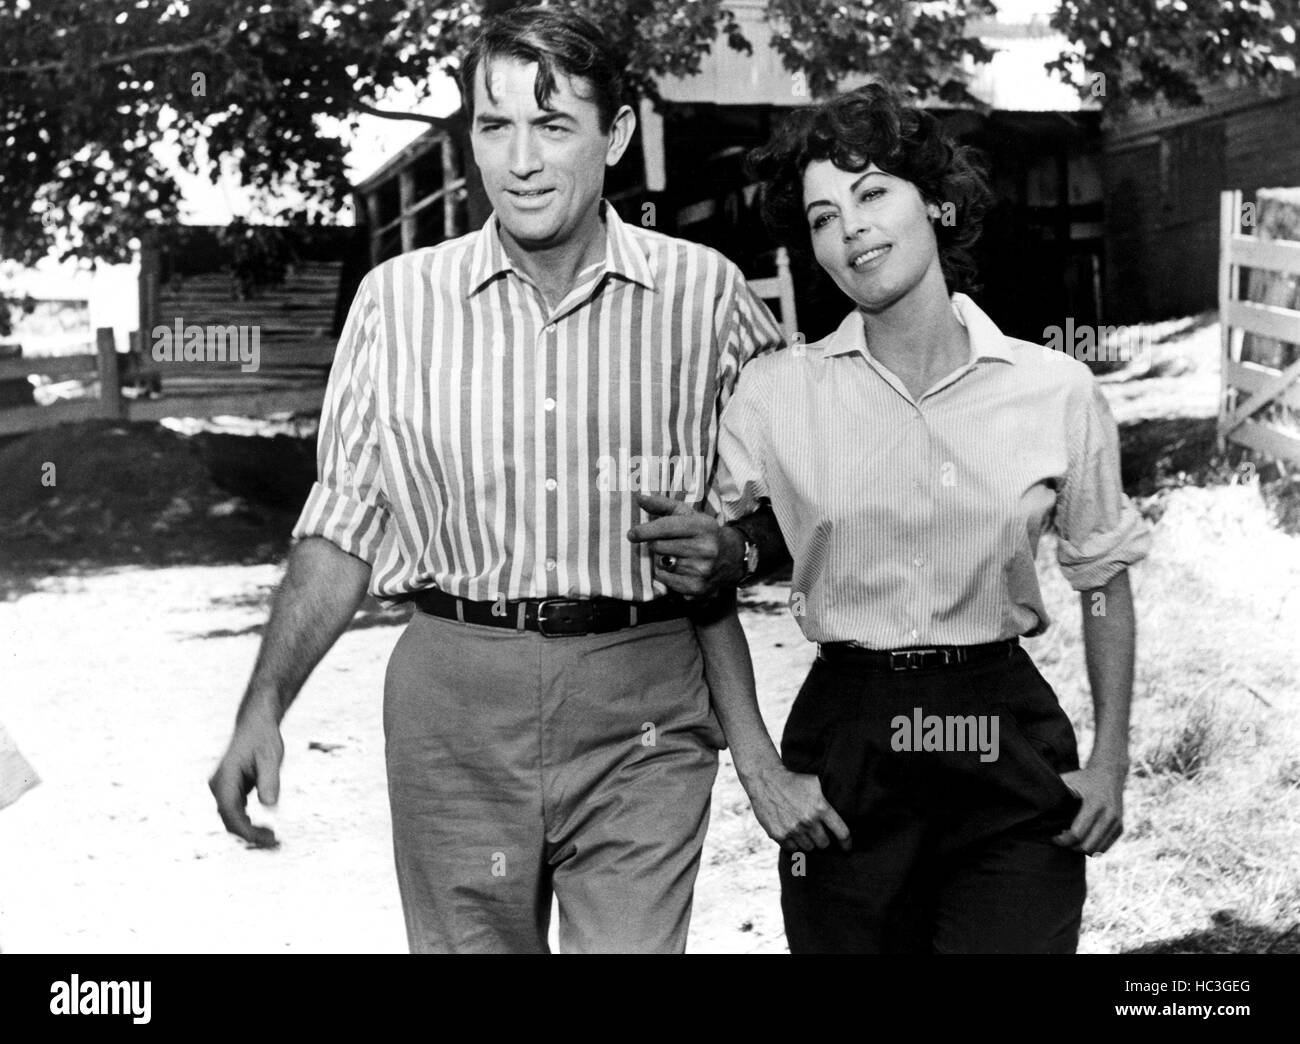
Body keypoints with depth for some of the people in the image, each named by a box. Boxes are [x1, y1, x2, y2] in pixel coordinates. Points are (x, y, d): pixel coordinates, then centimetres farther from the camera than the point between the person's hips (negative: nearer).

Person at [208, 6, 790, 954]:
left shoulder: (706, 293, 1)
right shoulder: (399, 299, 2)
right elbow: (345, 523, 5)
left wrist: (731, 548, -11)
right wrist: (265, 705, -3)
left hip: (641, 706, -1)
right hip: (457, 697, 1)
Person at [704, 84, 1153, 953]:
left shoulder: (1059, 392, -3)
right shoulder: (775, 394, -5)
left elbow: (1104, 580, 9)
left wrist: (1112, 760, 5)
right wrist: (756, 764, -4)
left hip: (1012, 742, 0)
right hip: (844, 748, 0)